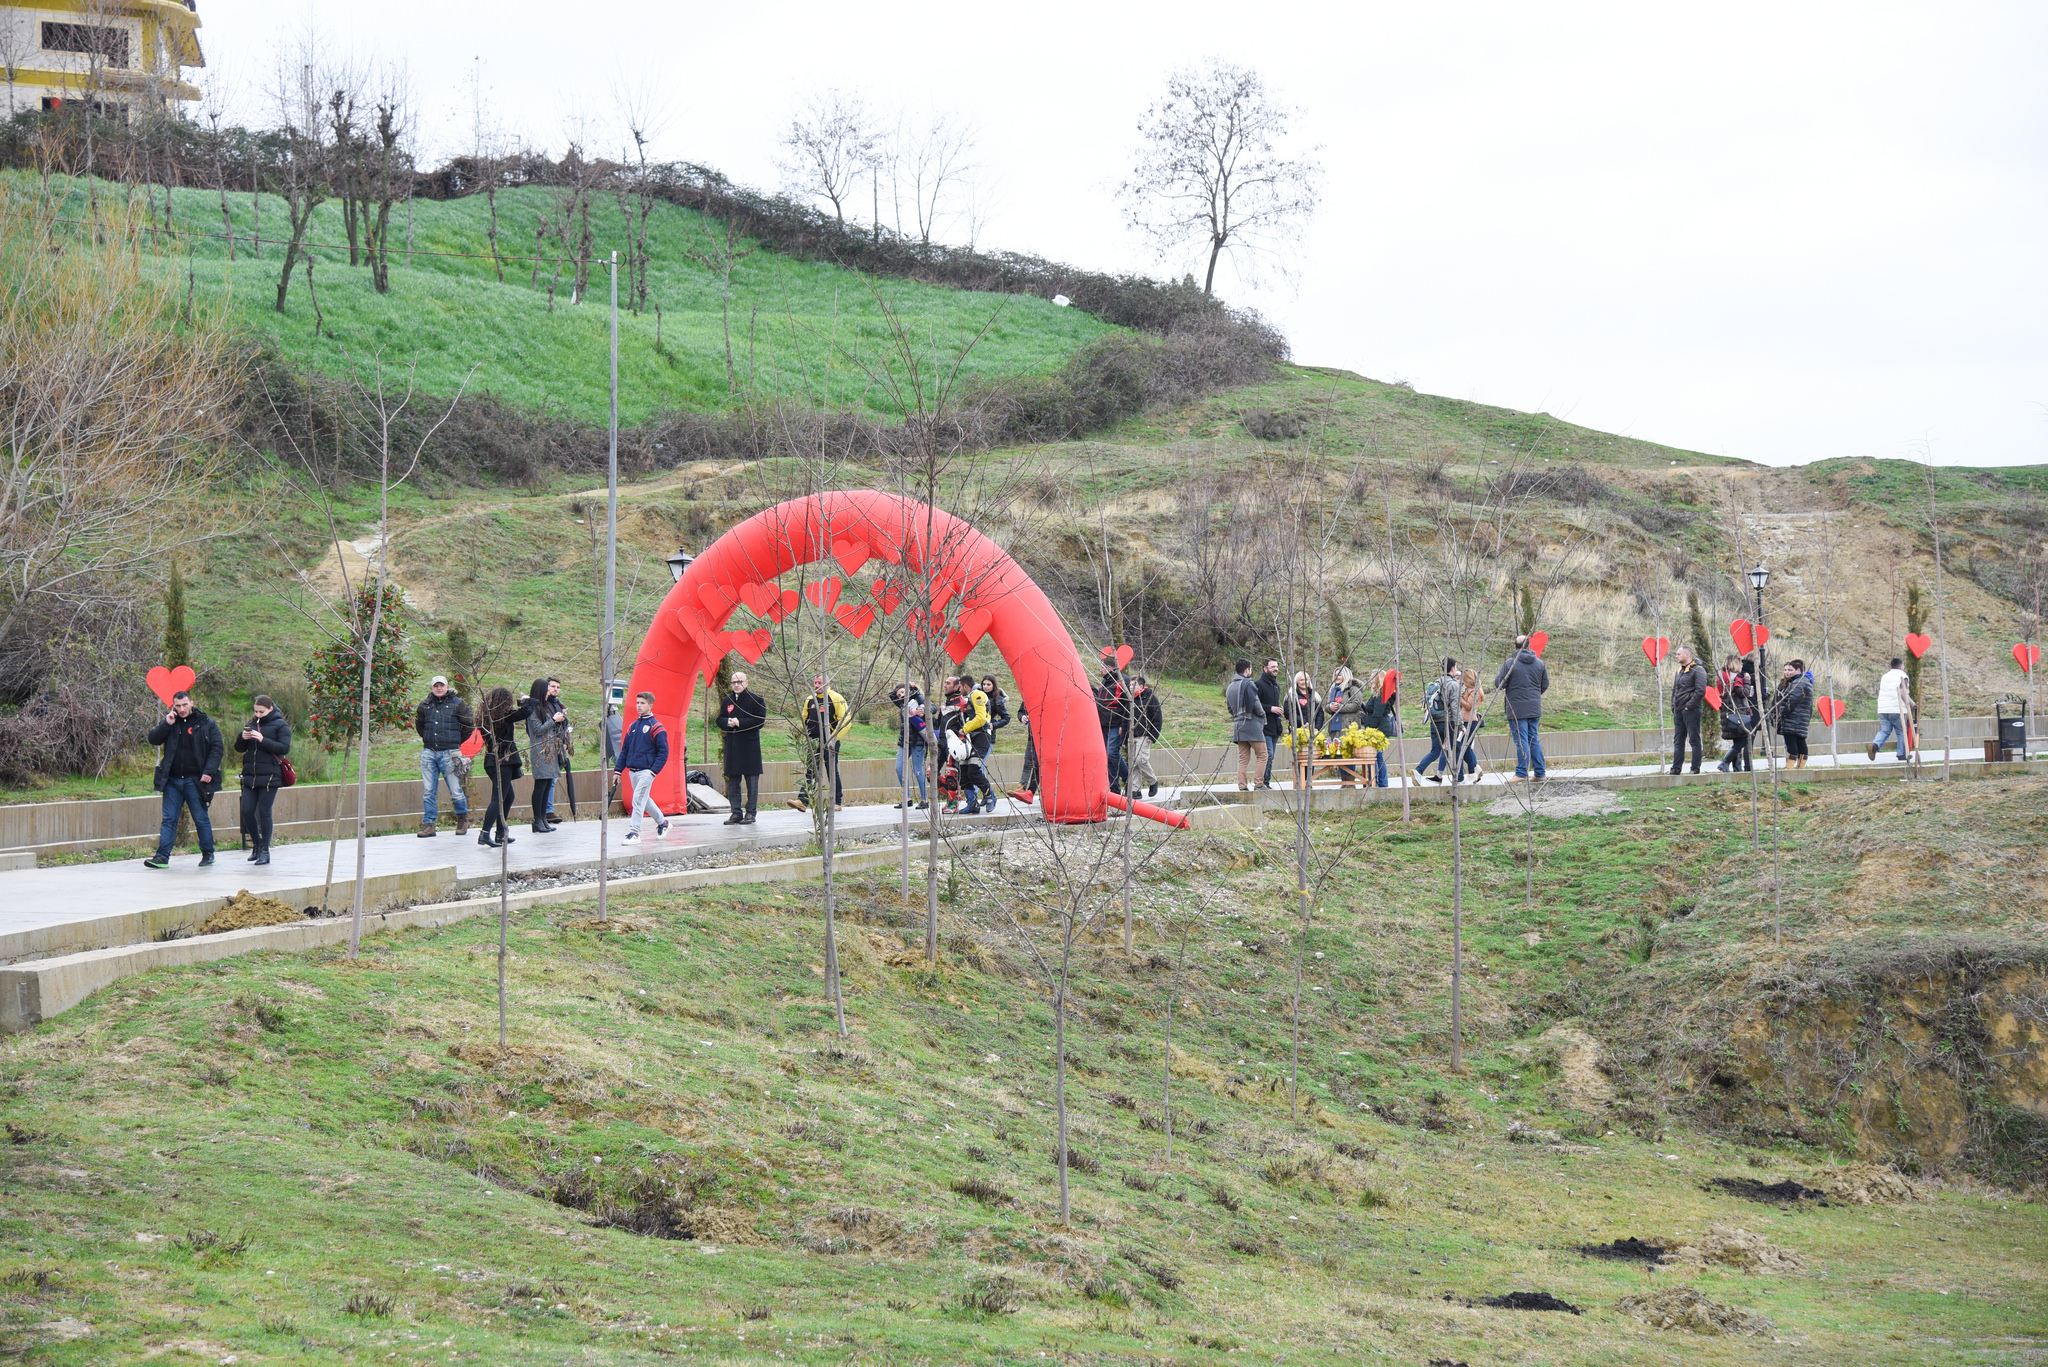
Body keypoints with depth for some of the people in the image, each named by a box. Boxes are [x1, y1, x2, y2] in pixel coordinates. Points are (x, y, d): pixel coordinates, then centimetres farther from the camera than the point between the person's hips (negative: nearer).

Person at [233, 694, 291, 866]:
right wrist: (242, 738, -8)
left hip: (269, 776, -5)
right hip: (250, 776, 5)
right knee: (247, 812, 2)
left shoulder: (280, 726, -1)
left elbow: (284, 748, -13)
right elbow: (239, 748, 14)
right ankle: (256, 845, 19)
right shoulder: (251, 724, 13)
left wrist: (263, 740, -21)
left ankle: (264, 850, 4)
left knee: (264, 812, -4)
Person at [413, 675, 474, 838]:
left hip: (449, 753, -3)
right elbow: (419, 724, 25)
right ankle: (428, 824, 5)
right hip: (428, 753, 3)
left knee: (455, 790, -2)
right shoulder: (425, 705, 9)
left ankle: (462, 818, 20)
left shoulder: (457, 704, 0)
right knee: (428, 791, 1)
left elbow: (469, 725, 7)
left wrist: (457, 741, 9)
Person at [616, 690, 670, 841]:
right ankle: (662, 822, 32)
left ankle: (634, 832, -12)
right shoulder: (633, 726, 13)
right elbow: (624, 750, 17)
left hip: (646, 771, -7)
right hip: (632, 771, 7)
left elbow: (663, 751, -9)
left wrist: (654, 771, -16)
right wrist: (618, 770, 12)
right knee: (644, 800, 14)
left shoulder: (656, 727, -7)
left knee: (638, 800, -13)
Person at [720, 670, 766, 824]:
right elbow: (720, 720, 15)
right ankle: (736, 812, 10)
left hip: (750, 746, -5)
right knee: (732, 781, 5)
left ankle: (750, 813, 2)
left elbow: (760, 721, -9)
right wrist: (728, 723, -7)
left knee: (751, 780, -2)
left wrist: (740, 723, -15)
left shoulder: (755, 699, -2)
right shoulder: (728, 701, 15)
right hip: (732, 746, 5)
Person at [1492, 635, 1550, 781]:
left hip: (1517, 709, -5)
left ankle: (1522, 774, -7)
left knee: (1521, 741, -5)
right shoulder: (1539, 663, 4)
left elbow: (1499, 684, -7)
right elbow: (1545, 685, 11)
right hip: (1535, 708, 5)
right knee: (1534, 740, 13)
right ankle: (1540, 773, 14)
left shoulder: (1510, 663, -10)